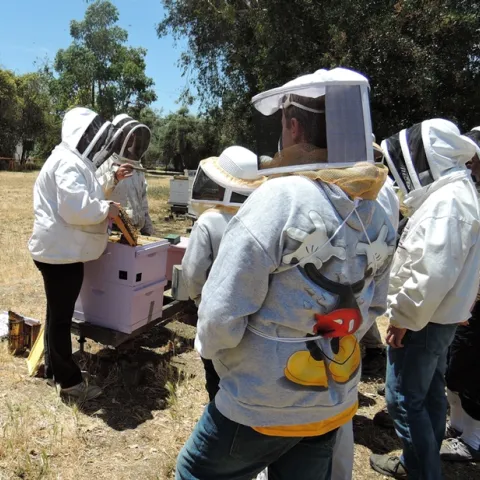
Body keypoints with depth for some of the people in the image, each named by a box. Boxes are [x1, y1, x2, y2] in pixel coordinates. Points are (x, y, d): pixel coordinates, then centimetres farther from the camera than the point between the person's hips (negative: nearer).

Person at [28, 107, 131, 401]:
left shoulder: (74, 161, 16)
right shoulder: (69, 162, -19)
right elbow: (76, 208, -30)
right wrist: (107, 210, -15)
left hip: (61, 250, 11)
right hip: (61, 252, -11)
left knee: (58, 313, 20)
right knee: (61, 316, 0)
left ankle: (54, 367, 35)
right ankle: (70, 380, 13)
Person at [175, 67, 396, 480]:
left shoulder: (277, 201, -25)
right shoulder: (377, 218, -3)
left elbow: (222, 315, -22)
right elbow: (371, 310, 7)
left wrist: (210, 347, -2)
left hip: (263, 405, -6)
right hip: (336, 403, 6)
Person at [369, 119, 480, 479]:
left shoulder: (446, 202, -22)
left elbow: (432, 272, -29)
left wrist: (404, 317, -19)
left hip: (422, 321, -10)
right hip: (435, 317, 10)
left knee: (404, 399, 0)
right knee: (429, 395, 19)